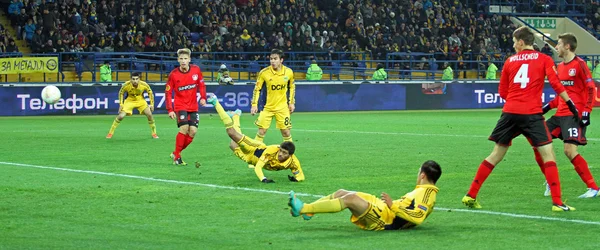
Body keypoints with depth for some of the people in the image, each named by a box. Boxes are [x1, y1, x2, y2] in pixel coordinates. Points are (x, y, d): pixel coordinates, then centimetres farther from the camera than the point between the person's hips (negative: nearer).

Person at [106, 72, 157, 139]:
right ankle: (110, 133, 0)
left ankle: (154, 133, 5)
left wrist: (152, 104, -8)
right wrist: (121, 104, -11)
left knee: (149, 115, -14)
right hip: (129, 100, -1)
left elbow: (150, 93, -6)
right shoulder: (126, 85, -27)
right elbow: (121, 93, -6)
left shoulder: (144, 85, -26)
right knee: (121, 116, -15)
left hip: (140, 101, 1)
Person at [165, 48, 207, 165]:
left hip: (193, 106, 4)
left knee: (193, 131, -5)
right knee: (184, 128, -20)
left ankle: (176, 153, 13)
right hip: (180, 106, -4)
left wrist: (203, 97, -7)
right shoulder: (173, 74, -12)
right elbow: (168, 92, -8)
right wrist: (170, 110, -15)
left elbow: (201, 85, 9)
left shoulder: (196, 70, -4)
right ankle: (177, 157, -8)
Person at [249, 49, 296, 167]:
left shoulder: (289, 72, -7)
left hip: (282, 107, 1)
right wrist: (254, 104, -7)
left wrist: (292, 102, 8)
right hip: (267, 107, -1)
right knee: (261, 132, -3)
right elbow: (257, 88, -3)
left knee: (286, 131, 2)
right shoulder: (264, 73, -12)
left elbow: (292, 87, 10)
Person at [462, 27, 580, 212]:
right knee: (548, 154, 1)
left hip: (510, 112, 4)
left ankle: (471, 195, 15)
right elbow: (555, 83, -8)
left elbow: (502, 92, 15)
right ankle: (557, 202, -9)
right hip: (532, 113, -3)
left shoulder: (510, 61, 12)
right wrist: (570, 103, -2)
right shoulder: (544, 59, 4)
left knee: (496, 154, 14)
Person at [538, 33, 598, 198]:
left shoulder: (579, 64, -9)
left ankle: (593, 188, -11)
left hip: (575, 115, -9)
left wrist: (586, 112, -18)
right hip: (560, 114, 9)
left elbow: (591, 89, -11)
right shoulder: (560, 66, 15)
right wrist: (549, 106, 13)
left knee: (570, 151, -20)